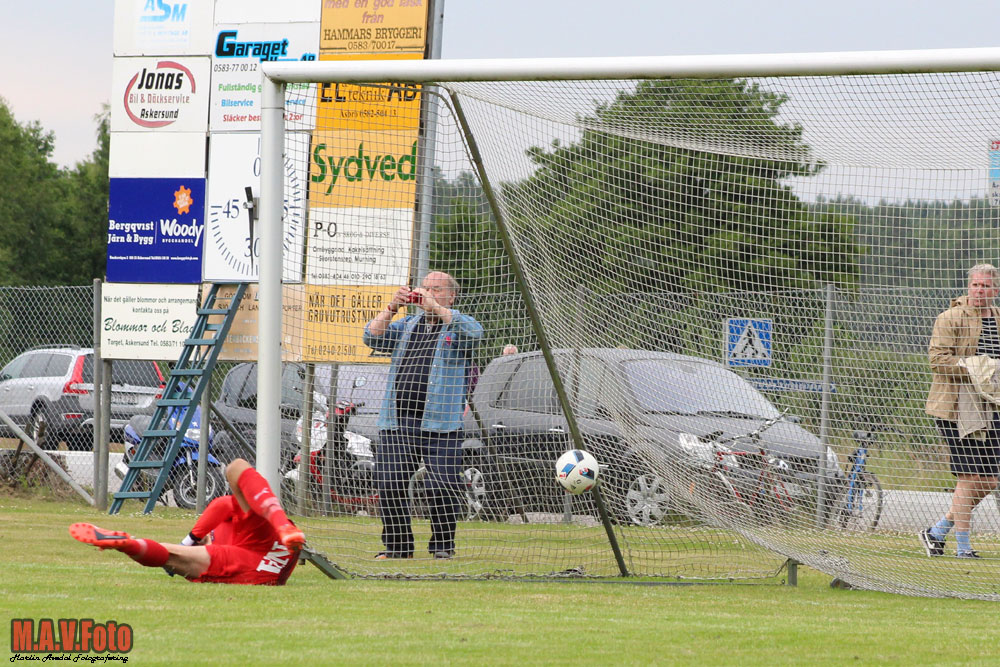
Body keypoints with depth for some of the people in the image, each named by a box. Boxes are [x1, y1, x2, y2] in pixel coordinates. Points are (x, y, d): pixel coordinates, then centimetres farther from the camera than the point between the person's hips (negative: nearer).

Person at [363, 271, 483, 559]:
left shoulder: (456, 325, 8)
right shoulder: (406, 325, 21)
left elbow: (474, 333, -16)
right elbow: (372, 338, 8)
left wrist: (436, 308, -19)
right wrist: (391, 308, -6)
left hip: (439, 425, -4)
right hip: (396, 422, 4)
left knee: (442, 486, -10)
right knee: (389, 484, -1)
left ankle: (442, 545, 5)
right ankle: (397, 545, 10)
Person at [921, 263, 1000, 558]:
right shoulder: (951, 319, -7)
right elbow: (937, 358, -16)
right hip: (956, 408, -7)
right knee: (969, 478, -9)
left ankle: (937, 531, 19)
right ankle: (963, 547, 0)